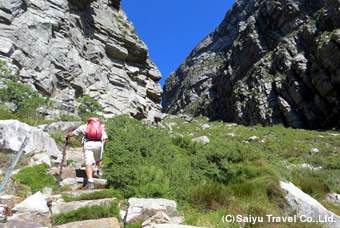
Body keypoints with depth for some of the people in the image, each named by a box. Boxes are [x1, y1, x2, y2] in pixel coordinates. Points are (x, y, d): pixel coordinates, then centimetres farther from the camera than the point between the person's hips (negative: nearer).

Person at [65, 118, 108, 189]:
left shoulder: (84, 126, 27)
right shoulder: (101, 127, 28)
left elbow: (72, 134, 31)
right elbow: (105, 139, 11)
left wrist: (67, 136, 52)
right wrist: (101, 148, 19)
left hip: (88, 144, -1)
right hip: (98, 144, 1)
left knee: (89, 164, -9)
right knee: (99, 159, 29)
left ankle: (90, 183, -21)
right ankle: (97, 171, 10)